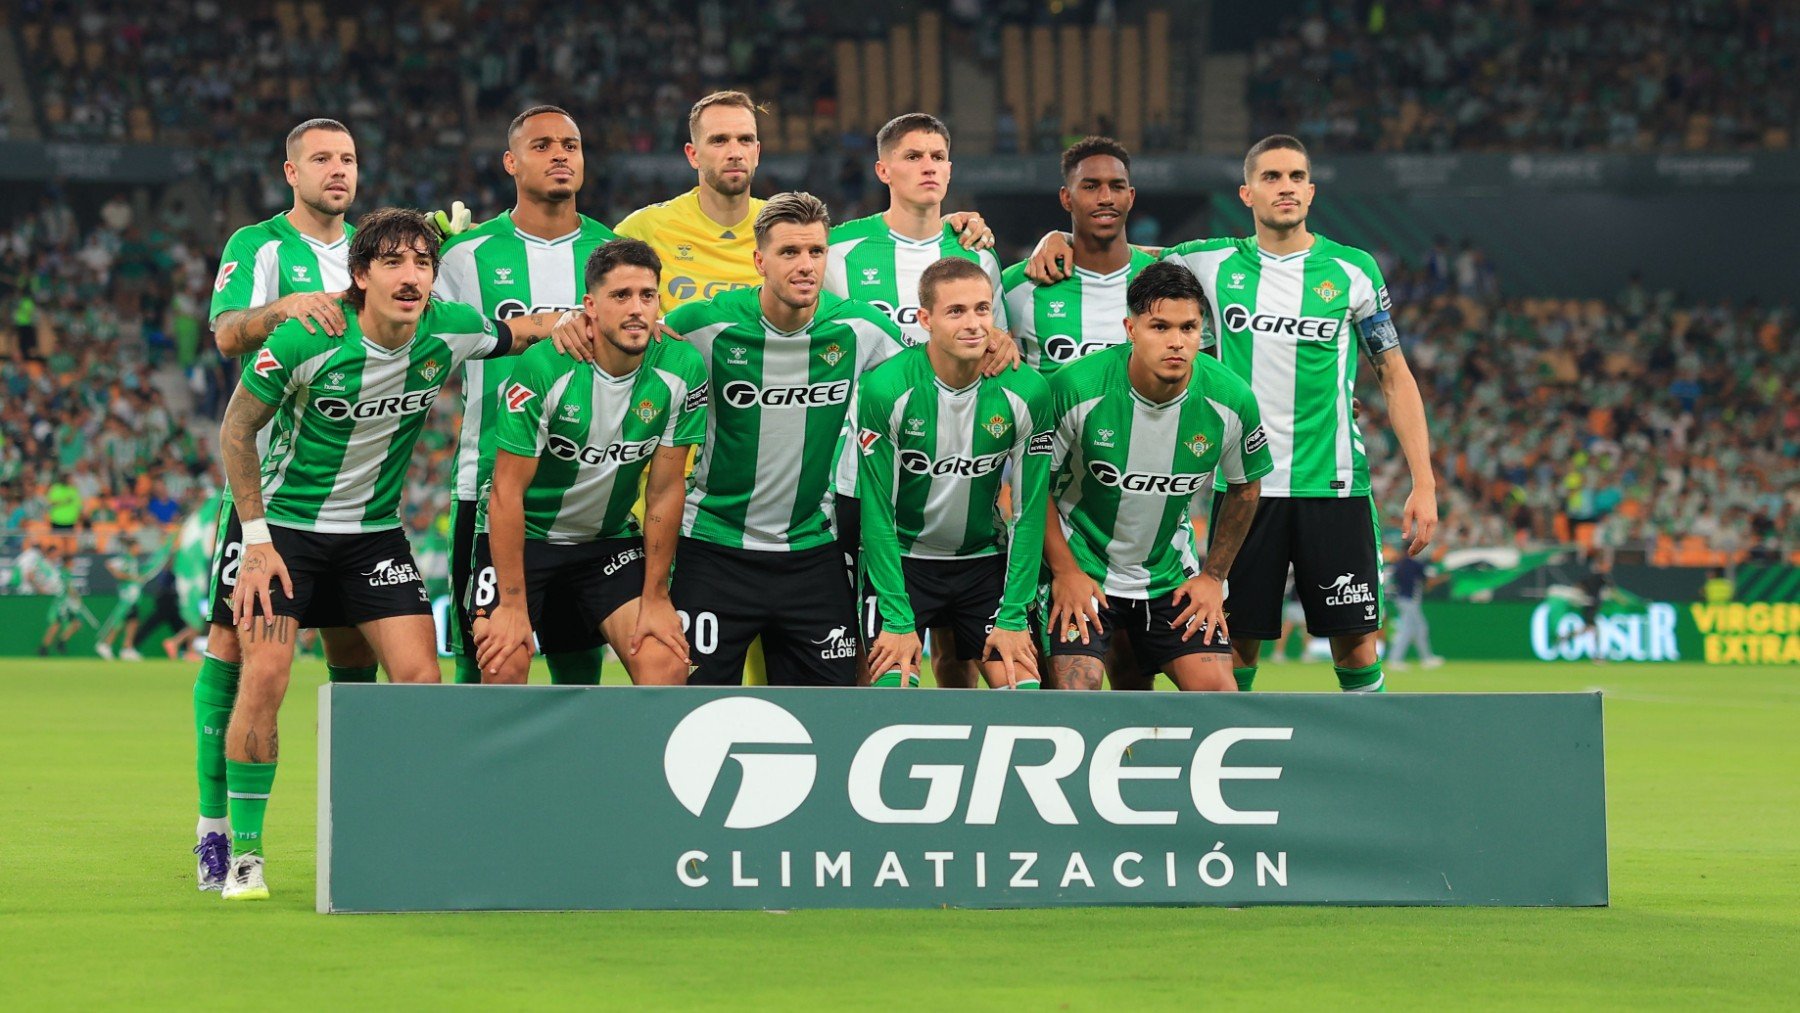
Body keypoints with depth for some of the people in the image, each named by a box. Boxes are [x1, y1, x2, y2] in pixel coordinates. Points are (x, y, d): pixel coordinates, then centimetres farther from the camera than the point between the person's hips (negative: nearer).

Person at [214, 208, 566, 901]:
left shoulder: (451, 332, -12)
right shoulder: (307, 340, -22)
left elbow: (514, 334, 13)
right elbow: (236, 429, -9)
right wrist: (256, 538, -11)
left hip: (375, 531, 3)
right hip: (288, 524, -3)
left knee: (419, 679, -9)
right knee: (264, 676, -16)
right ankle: (243, 854, -4)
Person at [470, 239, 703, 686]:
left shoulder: (681, 370, -14)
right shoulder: (544, 368, -24)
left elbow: (666, 489, -6)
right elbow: (507, 491, -20)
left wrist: (655, 598, -6)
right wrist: (512, 604, -21)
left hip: (610, 539, 3)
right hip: (521, 535, -3)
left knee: (668, 663, -13)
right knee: (504, 665, -21)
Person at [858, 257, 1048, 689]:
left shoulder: (1025, 391, -12)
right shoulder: (887, 387, -19)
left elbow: (1029, 510, -5)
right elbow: (877, 510, -14)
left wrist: (1012, 617, -8)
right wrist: (898, 620, -16)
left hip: (984, 560, 3)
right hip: (901, 557, -3)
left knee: (1022, 689, -9)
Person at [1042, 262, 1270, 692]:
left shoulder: (1231, 400, -13)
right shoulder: (1075, 389, -22)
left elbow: (1243, 488, 7)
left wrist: (1213, 576, 5)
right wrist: (1064, 572, -10)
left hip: (1171, 574, 3)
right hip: (1082, 569, -3)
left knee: (1215, 688, -8)